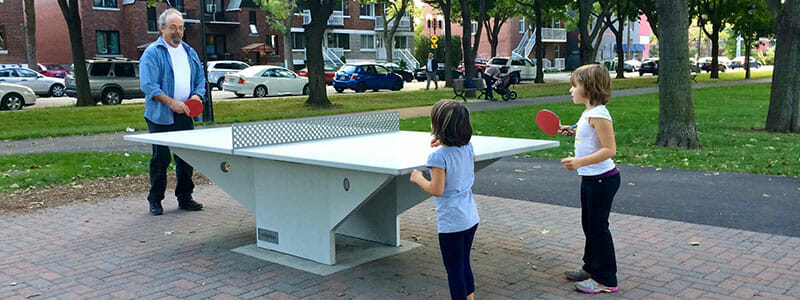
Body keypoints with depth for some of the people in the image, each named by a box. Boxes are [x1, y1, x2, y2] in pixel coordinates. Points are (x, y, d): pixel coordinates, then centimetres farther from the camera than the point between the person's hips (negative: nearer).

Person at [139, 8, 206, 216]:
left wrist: (196, 96, -3)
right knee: (161, 159, 0)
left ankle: (185, 198, 20)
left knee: (186, 158, 9)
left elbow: (200, 79, 18)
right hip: (161, 117, -5)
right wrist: (171, 102, -25)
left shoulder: (190, 52, 15)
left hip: (185, 116, 5)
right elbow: (148, 85, -15)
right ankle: (155, 200, 12)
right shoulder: (152, 53, -5)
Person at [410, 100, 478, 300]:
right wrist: (444, 144, 18)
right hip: (471, 218, 8)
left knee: (454, 270, 3)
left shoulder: (438, 157, -21)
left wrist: (418, 178, -4)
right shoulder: (468, 147, 0)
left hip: (451, 222, -8)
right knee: (465, 265, 21)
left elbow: (437, 190, -20)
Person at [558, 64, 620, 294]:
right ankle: (591, 268, 37)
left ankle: (606, 280, 12)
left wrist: (579, 162, -31)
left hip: (602, 179, -10)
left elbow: (609, 149, -25)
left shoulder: (598, 115, -21)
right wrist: (573, 132, 12)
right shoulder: (588, 113, 9)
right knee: (589, 225, 21)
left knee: (598, 227, 0)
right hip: (590, 179, 10)